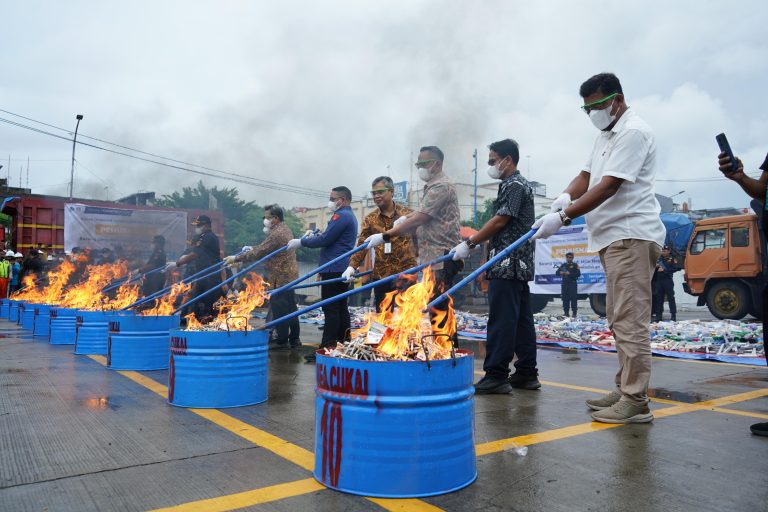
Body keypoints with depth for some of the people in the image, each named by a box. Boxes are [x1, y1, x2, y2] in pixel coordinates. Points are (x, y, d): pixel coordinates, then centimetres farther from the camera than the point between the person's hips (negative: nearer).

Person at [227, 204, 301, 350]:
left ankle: (282, 341, 5)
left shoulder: (277, 234, -19)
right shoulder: (284, 229, 13)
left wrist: (236, 258, -14)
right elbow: (265, 249, 22)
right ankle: (294, 339, 21)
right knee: (290, 308, 14)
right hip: (289, 276, 10)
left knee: (279, 310, -2)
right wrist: (253, 249, 16)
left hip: (279, 278, -10)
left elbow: (258, 253, -20)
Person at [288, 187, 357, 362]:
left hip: (334, 269, -11)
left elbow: (325, 240, -17)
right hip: (343, 269, 11)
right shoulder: (349, 215, 21)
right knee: (341, 308, 12)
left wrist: (301, 242, -6)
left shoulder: (341, 216, -13)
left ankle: (326, 348, -8)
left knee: (331, 309, -9)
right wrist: (313, 236, 8)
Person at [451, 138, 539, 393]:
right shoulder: (520, 184, 22)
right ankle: (526, 373, 15)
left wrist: (469, 243, -11)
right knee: (522, 319, 10)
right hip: (519, 263, 10)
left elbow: (500, 221, -16)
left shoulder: (514, 185, -9)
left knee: (501, 320, -9)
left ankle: (496, 375, -6)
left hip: (508, 263, -10)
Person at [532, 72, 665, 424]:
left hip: (632, 236, -10)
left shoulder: (633, 133, -9)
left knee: (630, 320, -10)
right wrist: (566, 196, -5)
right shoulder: (605, 136, 22)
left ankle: (635, 401, -5)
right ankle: (625, 390, 21)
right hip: (615, 237, 10)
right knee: (619, 320, 12)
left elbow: (608, 187, -19)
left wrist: (563, 216, -23)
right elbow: (587, 176, 17)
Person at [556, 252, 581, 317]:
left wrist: (570, 273, -17)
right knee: (565, 299, 4)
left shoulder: (575, 265, 2)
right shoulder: (563, 265, 15)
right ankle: (566, 313, 10)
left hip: (572, 284, -4)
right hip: (564, 284, 4)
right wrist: (561, 272, -9)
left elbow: (578, 274, -8)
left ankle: (574, 313, -5)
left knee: (573, 299, -7)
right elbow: (557, 272, 12)